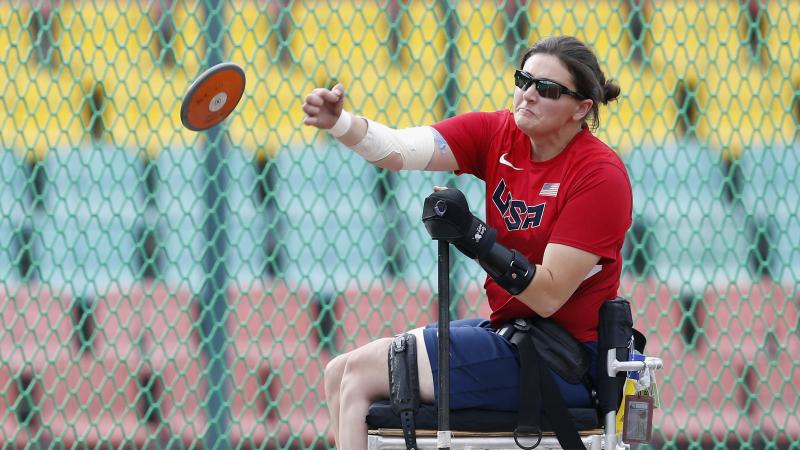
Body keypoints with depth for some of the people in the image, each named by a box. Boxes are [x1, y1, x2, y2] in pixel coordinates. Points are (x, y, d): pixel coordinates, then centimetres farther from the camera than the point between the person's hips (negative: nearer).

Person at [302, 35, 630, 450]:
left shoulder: (600, 175, -17)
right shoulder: (496, 133, 1)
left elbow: (549, 296, -22)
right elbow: (398, 150, -14)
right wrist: (338, 122, -34)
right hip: (505, 330, 8)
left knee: (362, 372, -11)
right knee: (341, 373, 6)